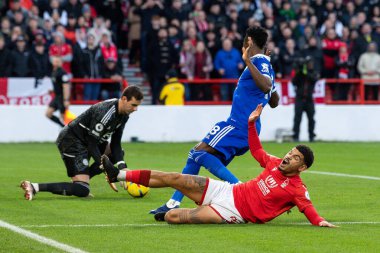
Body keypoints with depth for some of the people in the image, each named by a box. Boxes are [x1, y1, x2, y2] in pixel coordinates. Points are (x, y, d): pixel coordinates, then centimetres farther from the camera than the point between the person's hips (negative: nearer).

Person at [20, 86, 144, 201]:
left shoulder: (123, 115, 3)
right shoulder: (106, 113, -26)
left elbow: (115, 144, 6)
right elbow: (92, 143, -23)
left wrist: (122, 167, -9)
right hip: (72, 142, -10)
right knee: (82, 190, -19)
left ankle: (81, 179, 12)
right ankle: (35, 187, -23)